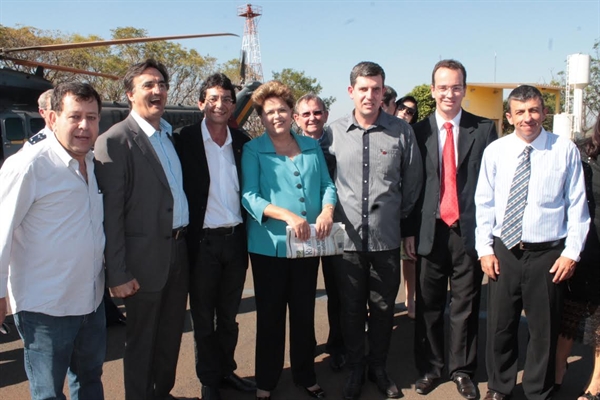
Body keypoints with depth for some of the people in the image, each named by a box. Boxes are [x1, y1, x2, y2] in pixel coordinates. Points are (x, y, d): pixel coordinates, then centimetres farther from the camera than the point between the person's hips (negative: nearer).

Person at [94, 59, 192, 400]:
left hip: (179, 251, 7)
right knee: (143, 339, 9)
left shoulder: (171, 134, 11)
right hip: (145, 258, -7)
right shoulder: (115, 141, -13)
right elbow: (111, 212, -16)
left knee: (171, 333, 19)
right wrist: (118, 273, -17)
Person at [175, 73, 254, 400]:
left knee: (229, 316, 17)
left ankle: (226, 370, 34)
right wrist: (186, 237, -11)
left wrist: (248, 235, 5)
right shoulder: (186, 140, -7)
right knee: (203, 319, 11)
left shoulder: (241, 141, 5)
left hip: (235, 239, 4)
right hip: (202, 241, -3)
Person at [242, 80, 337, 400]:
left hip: (308, 245, 4)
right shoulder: (253, 150, -4)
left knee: (304, 314, 15)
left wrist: (327, 209, -15)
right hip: (269, 246, -3)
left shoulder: (312, 146, 8)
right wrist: (287, 215, -26)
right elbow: (249, 196, -13)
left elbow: (327, 184, 6)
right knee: (270, 316, 8)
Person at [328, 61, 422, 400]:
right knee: (351, 308, 12)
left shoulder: (402, 131, -2)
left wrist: (404, 218, 10)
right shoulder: (334, 132, -1)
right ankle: (355, 368, 31)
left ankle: (379, 366, 33)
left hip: (387, 238, 0)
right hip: (347, 237, 0)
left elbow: (412, 182, 7)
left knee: (383, 308, 12)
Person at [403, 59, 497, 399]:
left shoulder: (484, 129, 2)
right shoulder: (419, 132, 4)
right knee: (429, 305, 10)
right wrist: (409, 231, 1)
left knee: (466, 305, 10)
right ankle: (430, 368, 26)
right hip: (430, 230, 1)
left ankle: (463, 370, 26)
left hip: (470, 230, 0)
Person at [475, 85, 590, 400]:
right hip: (503, 251, 1)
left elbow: (577, 205, -1)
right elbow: (484, 203, 4)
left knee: (544, 328, 12)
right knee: (499, 326, 11)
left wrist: (572, 252, -5)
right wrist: (485, 249, -1)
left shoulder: (565, 150, -4)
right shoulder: (495, 151, 1)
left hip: (547, 255, -1)